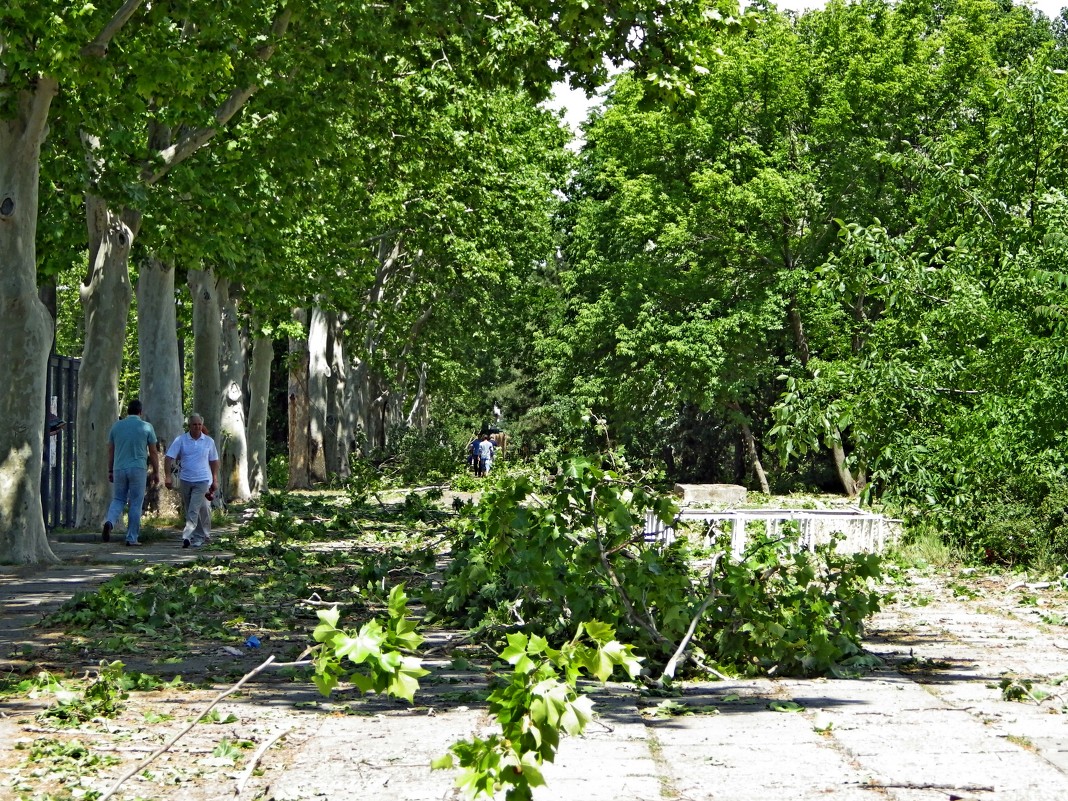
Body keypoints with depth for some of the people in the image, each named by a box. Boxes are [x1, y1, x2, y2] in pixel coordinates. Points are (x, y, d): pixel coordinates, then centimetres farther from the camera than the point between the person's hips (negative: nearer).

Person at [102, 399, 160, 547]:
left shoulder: (116, 426, 7)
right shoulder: (146, 427, 0)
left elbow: (110, 451, 11)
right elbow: (153, 452, 1)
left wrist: (110, 471, 19)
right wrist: (156, 472, 9)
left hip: (119, 468, 3)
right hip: (138, 468, -3)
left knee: (118, 500, 12)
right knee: (136, 504, 4)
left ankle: (109, 522, -16)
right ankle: (132, 538, 4)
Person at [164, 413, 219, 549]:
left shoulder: (209, 442, 4)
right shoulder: (181, 440, 0)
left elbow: (214, 461, 13)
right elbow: (169, 458, -2)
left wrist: (215, 480, 11)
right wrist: (168, 476, -13)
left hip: (202, 481, -2)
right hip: (185, 480, 2)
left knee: (194, 510, -13)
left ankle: (187, 536, -18)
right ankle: (203, 535, 22)